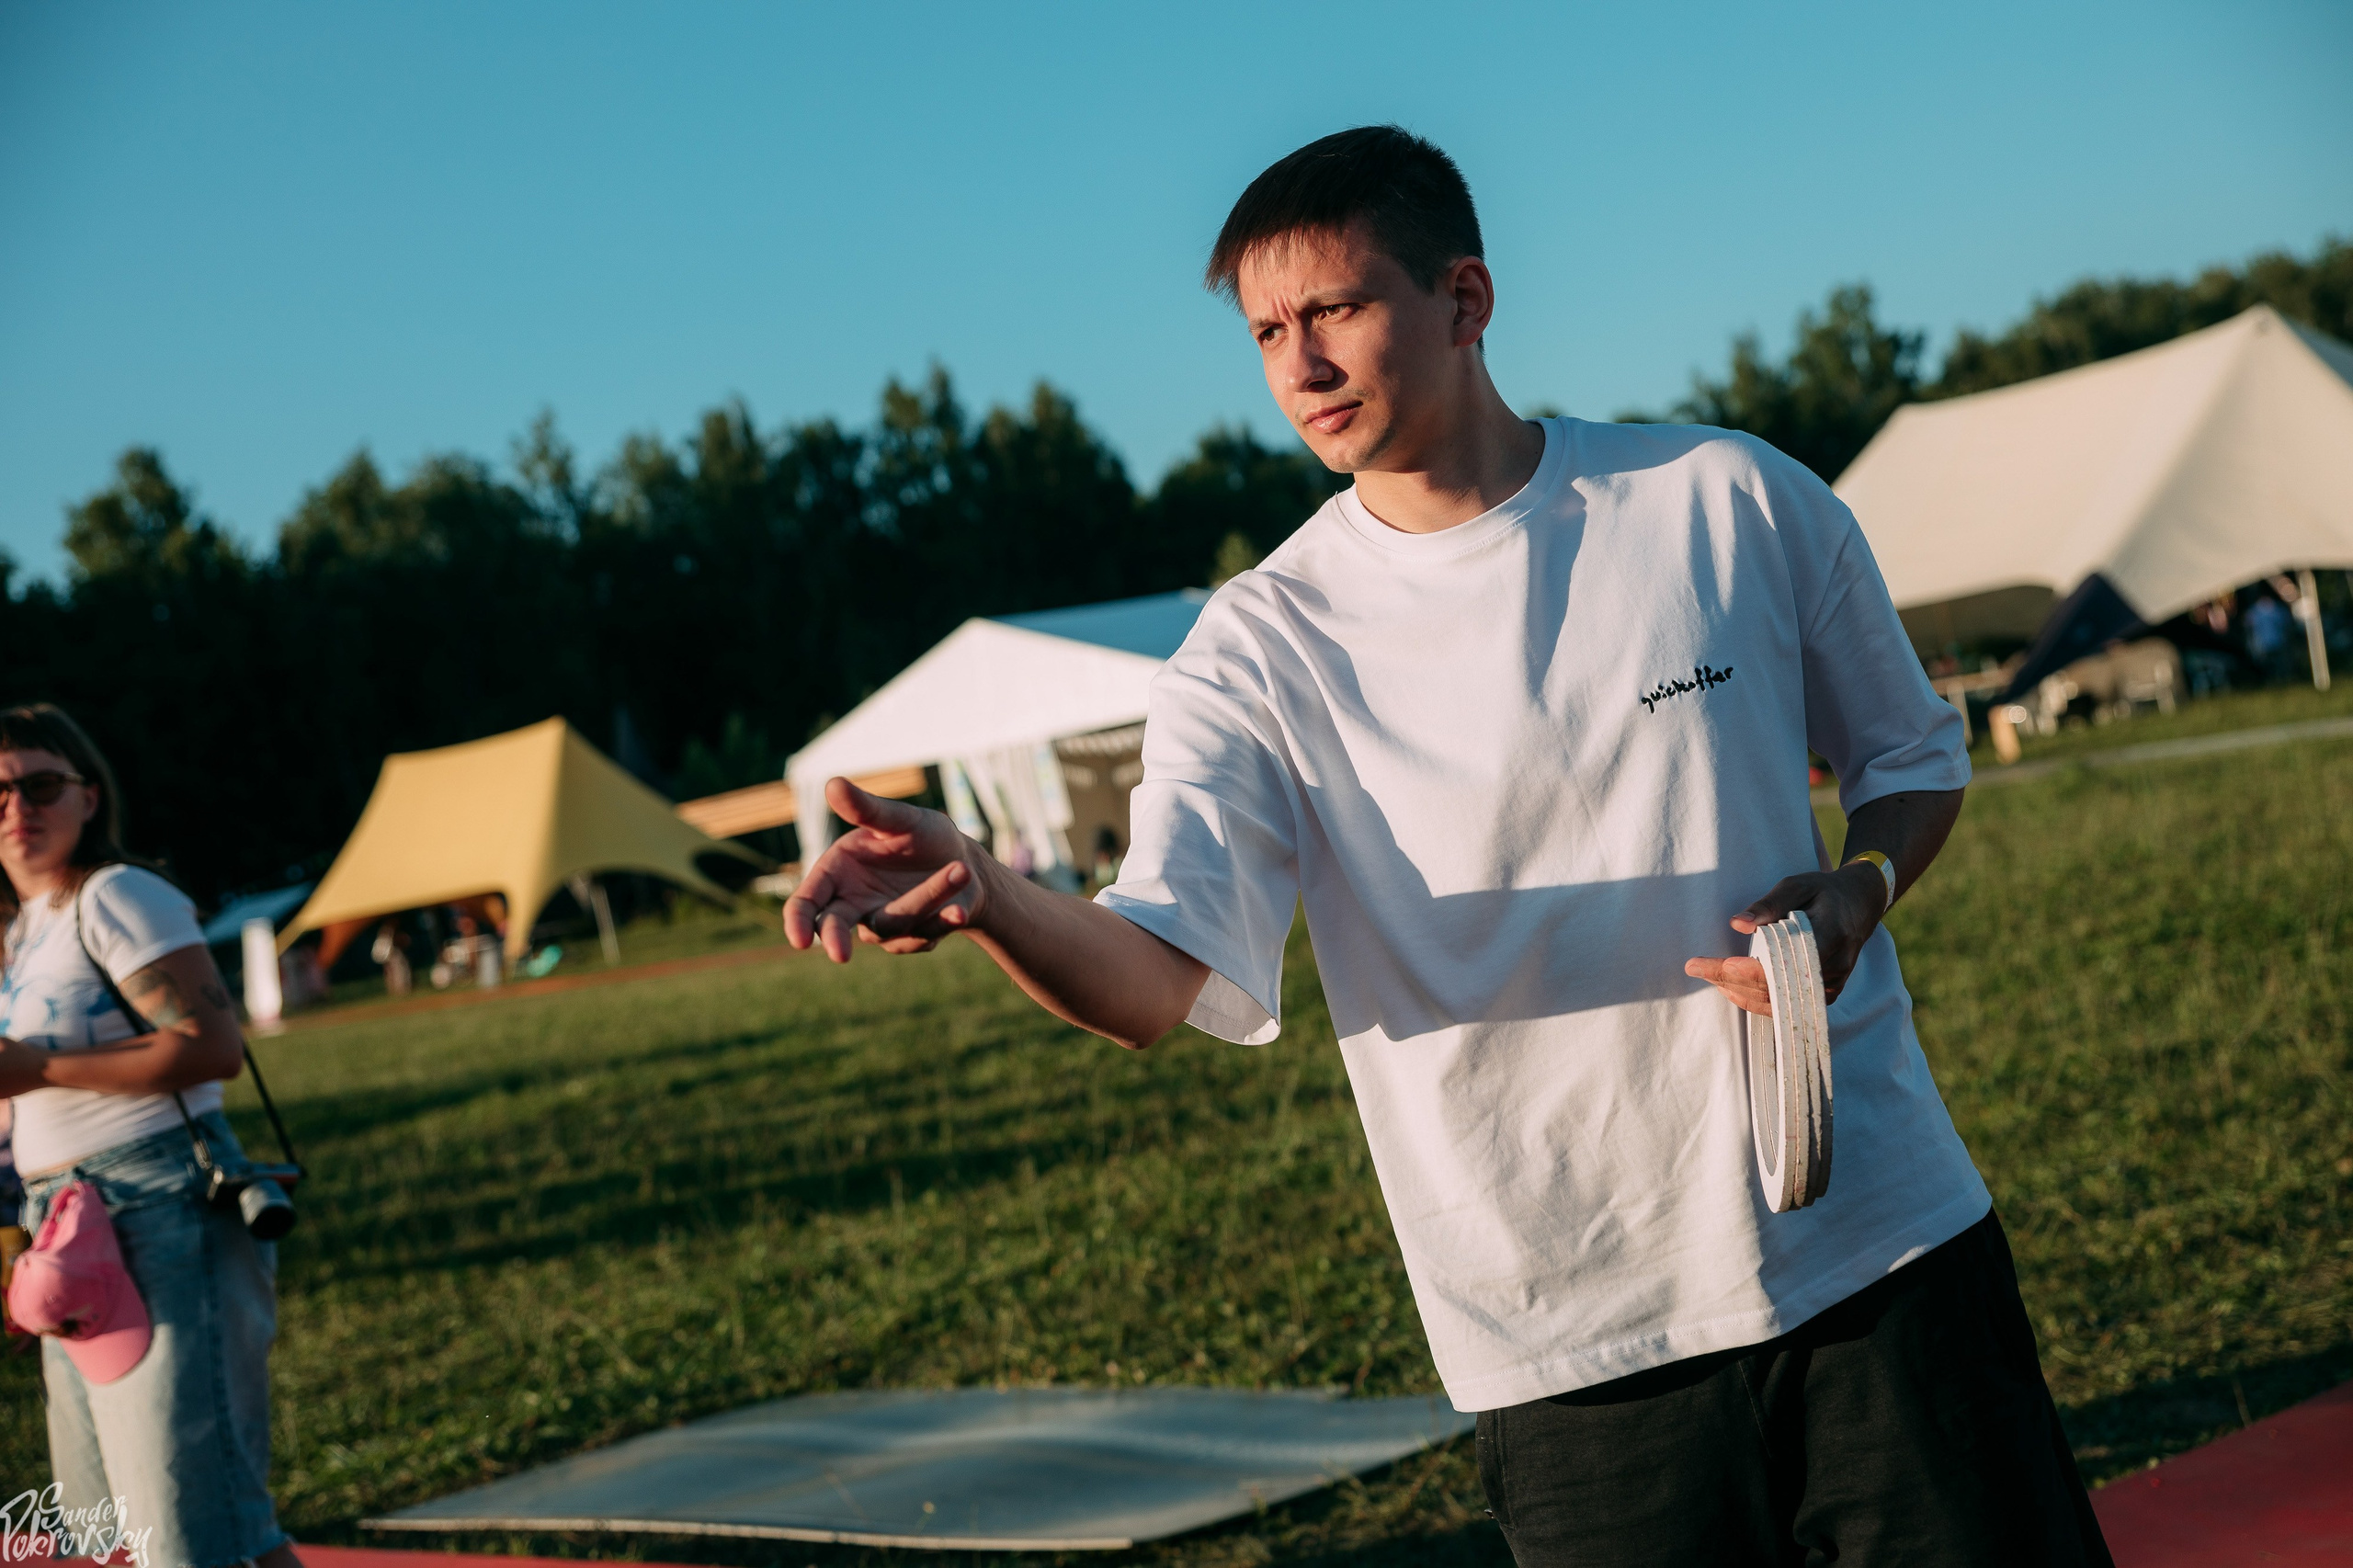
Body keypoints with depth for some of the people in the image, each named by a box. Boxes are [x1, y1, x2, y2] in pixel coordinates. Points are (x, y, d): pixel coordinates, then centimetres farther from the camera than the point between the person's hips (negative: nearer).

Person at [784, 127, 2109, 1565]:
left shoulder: (1731, 500, -2)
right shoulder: (1264, 649, -5)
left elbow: (1915, 756, 13)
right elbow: (1162, 971, -19)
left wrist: (1858, 890, -9)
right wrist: (985, 895, -39)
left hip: (1880, 1244, 1)